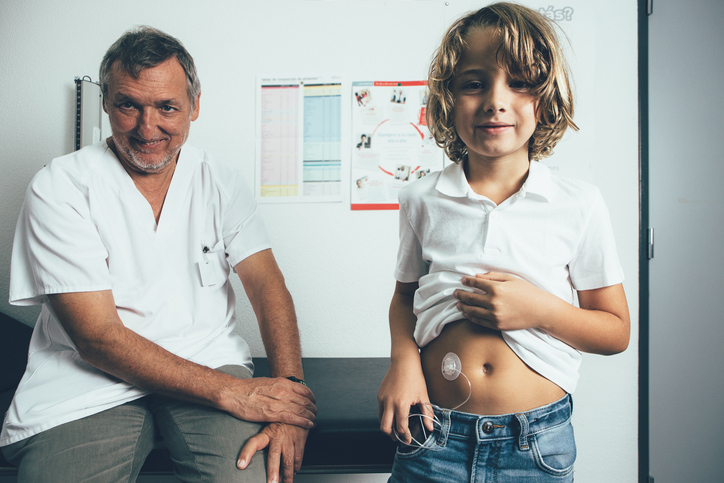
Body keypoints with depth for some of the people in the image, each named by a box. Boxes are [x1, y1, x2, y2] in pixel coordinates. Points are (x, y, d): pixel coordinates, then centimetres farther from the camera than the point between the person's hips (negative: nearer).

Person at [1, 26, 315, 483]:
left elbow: (267, 284, -2)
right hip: (89, 383, -1)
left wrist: (289, 388, -20)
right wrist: (230, 392, -21)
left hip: (210, 360, 1)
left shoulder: (220, 181, 4)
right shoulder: (59, 188, -7)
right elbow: (97, 337, -13)